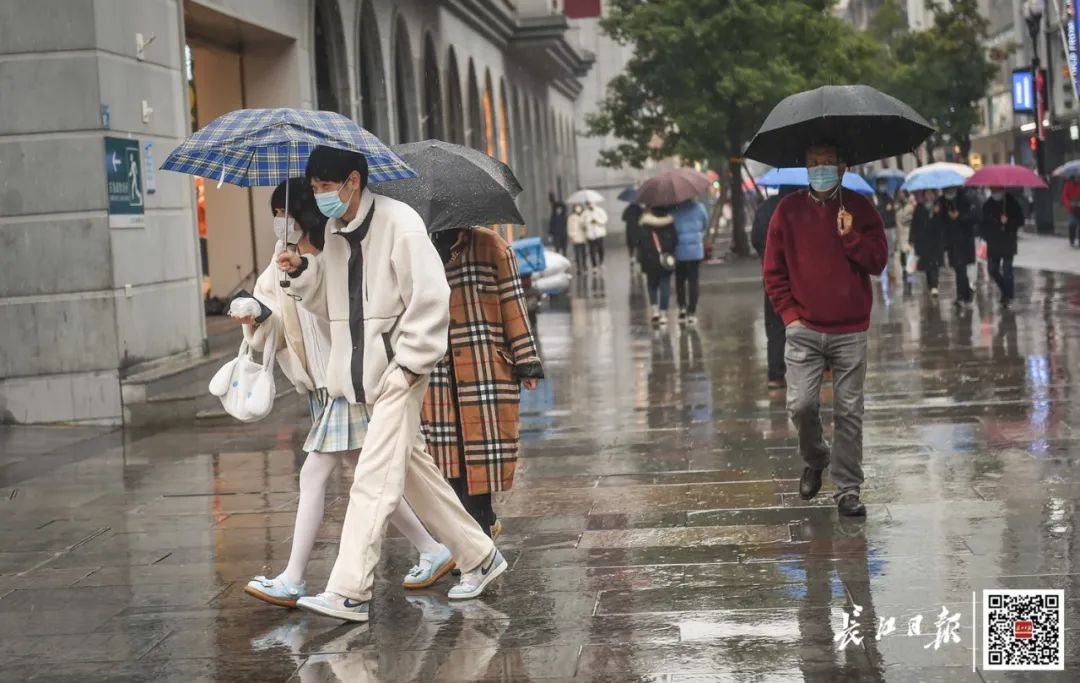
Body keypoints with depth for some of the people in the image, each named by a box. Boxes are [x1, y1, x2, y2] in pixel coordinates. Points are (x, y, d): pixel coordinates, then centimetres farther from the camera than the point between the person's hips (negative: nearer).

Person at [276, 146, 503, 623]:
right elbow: (331, 302, 19)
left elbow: (431, 298, -16)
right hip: (364, 374, 9)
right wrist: (302, 273, 1)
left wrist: (410, 363, -18)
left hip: (399, 372, -8)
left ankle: (348, 592, -11)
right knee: (414, 471, 15)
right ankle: (479, 557, 28)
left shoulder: (399, 224, -14)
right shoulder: (334, 232, 10)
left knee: (373, 481, -11)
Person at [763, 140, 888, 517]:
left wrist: (849, 236, -15)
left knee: (849, 412, 1)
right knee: (801, 405, -9)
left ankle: (848, 490, 9)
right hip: (804, 330, 0)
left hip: (851, 332, 0)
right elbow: (774, 270, 7)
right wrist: (789, 313, -2)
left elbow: (878, 261, 0)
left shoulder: (859, 209, 4)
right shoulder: (789, 210, 4)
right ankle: (814, 461, 20)